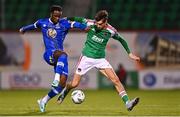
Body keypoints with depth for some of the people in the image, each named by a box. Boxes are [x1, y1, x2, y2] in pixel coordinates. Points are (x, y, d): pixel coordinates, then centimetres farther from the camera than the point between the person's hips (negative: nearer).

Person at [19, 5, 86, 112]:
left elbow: (76, 24, -17)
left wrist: (85, 27, -37)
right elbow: (33, 26, 29)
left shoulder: (64, 23, 1)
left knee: (62, 83, -6)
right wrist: (24, 29, 48)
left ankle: (44, 101, 12)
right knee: (63, 55, -37)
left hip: (59, 57, 2)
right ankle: (56, 78, -56)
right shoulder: (42, 22, 7)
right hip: (49, 54, -2)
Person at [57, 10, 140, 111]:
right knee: (74, 84, 0)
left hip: (101, 59, 1)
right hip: (87, 57, -1)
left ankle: (128, 103, -17)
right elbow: (79, 19, 3)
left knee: (116, 80, -15)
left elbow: (121, 40, 7)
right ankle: (65, 92, 34)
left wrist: (130, 53, 7)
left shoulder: (111, 31, -11)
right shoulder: (90, 24, -15)